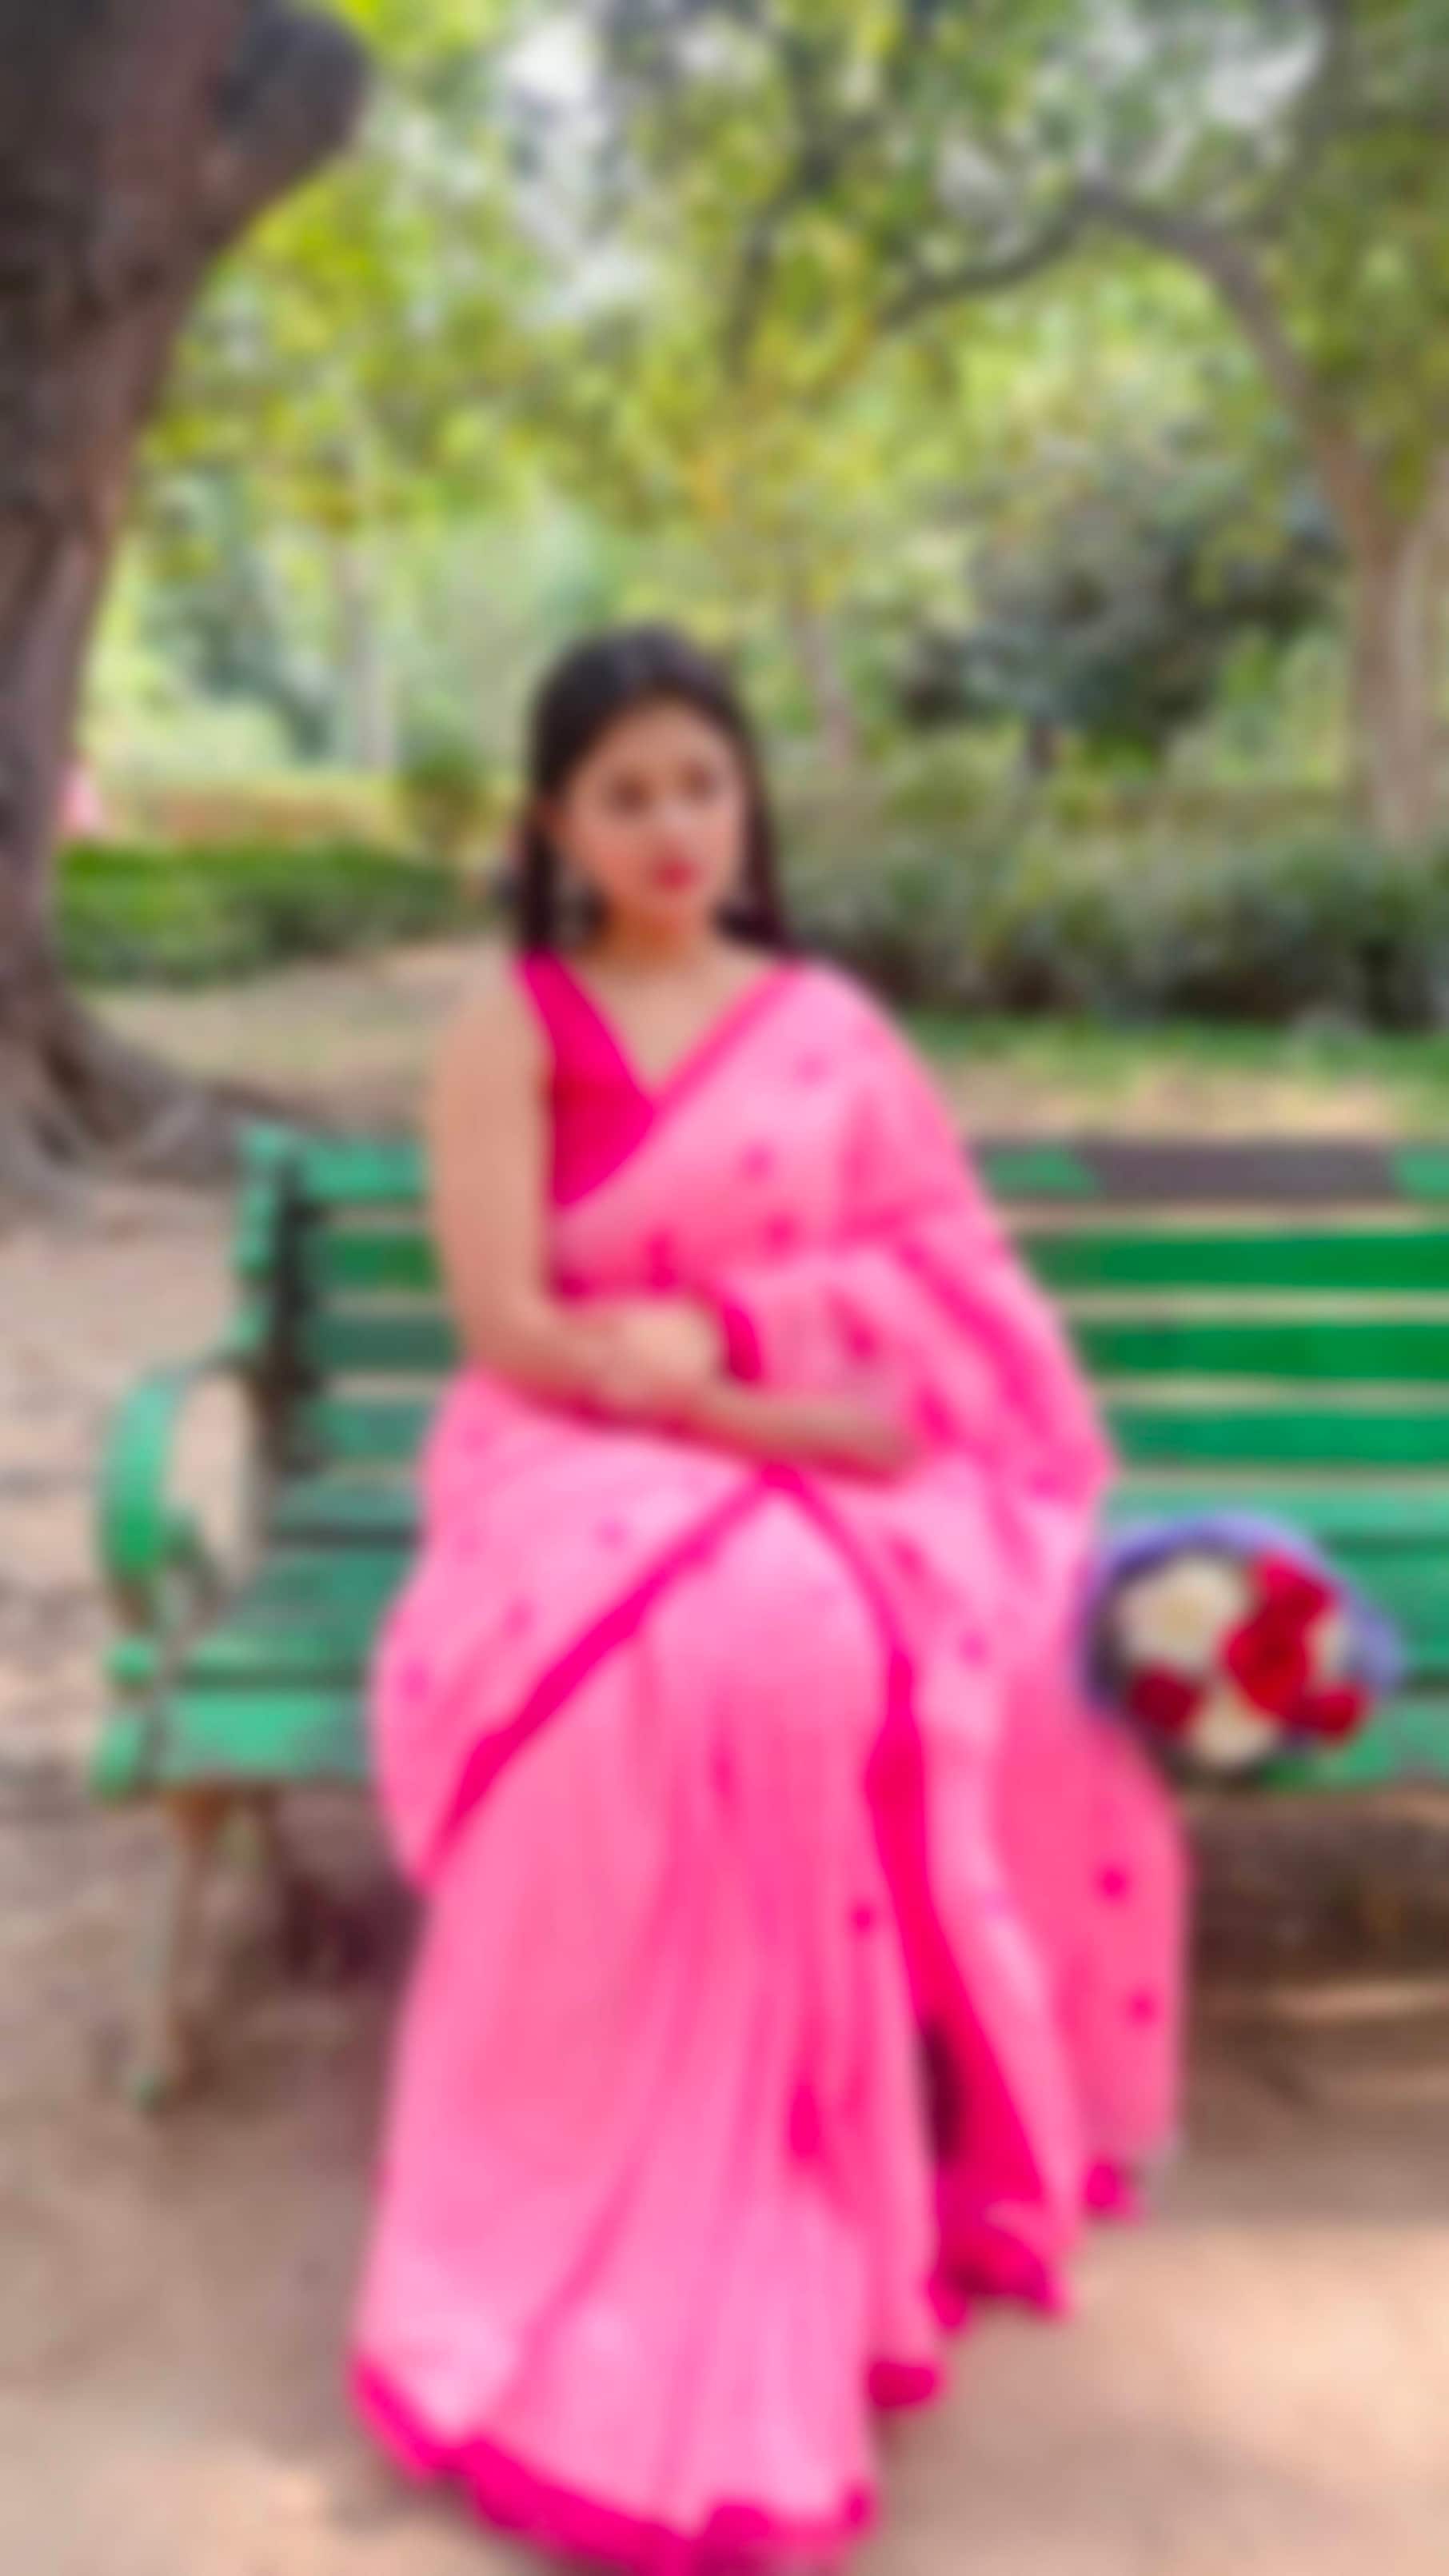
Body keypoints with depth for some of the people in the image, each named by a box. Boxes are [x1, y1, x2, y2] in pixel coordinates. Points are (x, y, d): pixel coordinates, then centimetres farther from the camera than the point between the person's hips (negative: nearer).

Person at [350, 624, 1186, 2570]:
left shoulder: (834, 1027, 13)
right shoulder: (510, 1032, 3)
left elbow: (946, 1293, 7)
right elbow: (507, 1324, -8)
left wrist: (725, 1333, -10)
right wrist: (764, 1416, -17)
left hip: (837, 1471, 3)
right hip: (590, 1462, -3)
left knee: (971, 1674, -30)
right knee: (710, 1651, -37)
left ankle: (914, 2164, -12)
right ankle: (651, 2272, -27)